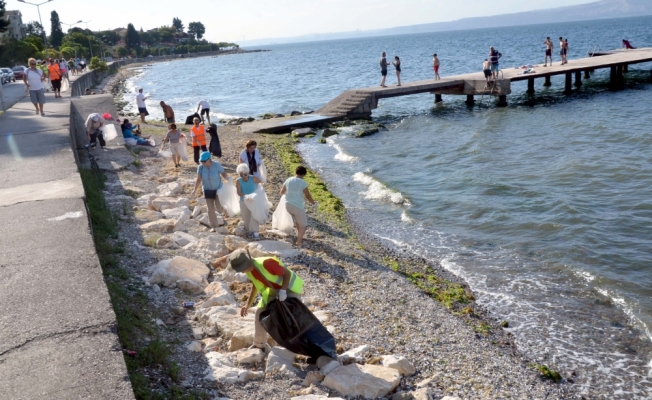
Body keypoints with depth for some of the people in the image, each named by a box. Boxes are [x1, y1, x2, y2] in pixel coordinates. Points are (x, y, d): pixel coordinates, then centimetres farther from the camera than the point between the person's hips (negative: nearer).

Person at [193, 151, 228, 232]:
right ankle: (213, 226, 14)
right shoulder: (200, 167, -13)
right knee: (210, 209, 2)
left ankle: (223, 208, 29)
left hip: (218, 189, -2)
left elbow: (223, 173, -8)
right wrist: (195, 189, -14)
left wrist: (227, 177, -30)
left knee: (218, 207, -9)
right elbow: (199, 179, -6)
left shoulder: (217, 165, -19)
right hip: (207, 190, 2)